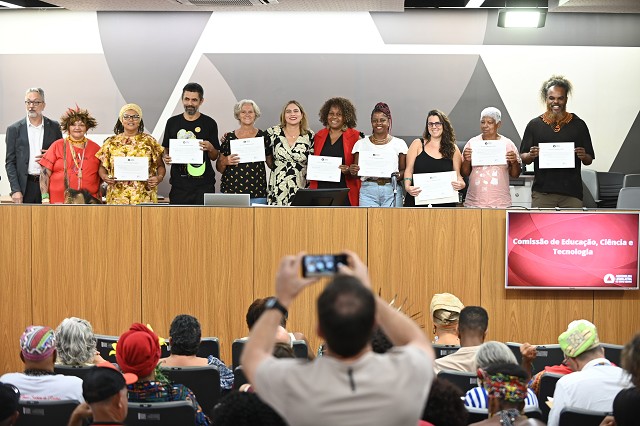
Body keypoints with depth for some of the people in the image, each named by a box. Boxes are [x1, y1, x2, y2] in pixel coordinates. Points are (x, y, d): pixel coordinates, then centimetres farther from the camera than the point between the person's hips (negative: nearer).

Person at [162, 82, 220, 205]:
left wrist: (210, 148, -15)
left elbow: (214, 157, 6)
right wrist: (166, 157, -5)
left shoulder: (209, 123, 5)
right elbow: (165, 149, 16)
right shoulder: (172, 122, 10)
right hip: (179, 183, 1)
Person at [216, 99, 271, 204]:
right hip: (230, 191, 1)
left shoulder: (263, 136, 7)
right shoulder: (229, 137, 9)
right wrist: (225, 161, -7)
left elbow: (272, 164, 12)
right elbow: (219, 168, 13)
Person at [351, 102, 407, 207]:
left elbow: (404, 170, 8)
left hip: (391, 191, 0)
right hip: (368, 190, 0)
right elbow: (356, 171, 11)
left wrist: (399, 176, -13)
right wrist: (352, 170, -12)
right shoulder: (361, 144, 11)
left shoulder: (399, 143, 9)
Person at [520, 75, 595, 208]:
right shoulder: (534, 125, 8)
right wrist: (531, 155, -13)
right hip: (542, 191, 0)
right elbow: (523, 158, 9)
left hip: (571, 192, 0)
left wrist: (583, 156, -12)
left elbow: (589, 160, 11)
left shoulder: (578, 125, 8)